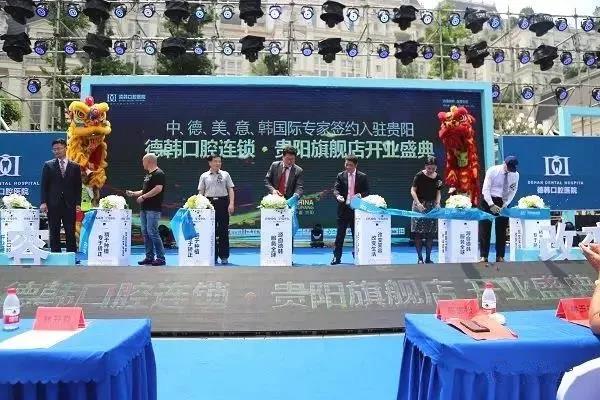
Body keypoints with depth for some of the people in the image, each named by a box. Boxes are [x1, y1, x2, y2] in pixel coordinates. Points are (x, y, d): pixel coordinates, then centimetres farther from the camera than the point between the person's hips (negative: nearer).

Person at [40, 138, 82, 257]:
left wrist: (78, 203, -1)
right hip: (53, 204, 0)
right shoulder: (48, 165, 8)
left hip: (69, 204, 0)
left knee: (70, 233, -1)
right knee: (54, 233, 4)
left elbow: (78, 187, 7)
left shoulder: (75, 166, 9)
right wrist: (43, 202, -5)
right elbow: (44, 185, 4)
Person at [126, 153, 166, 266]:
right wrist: (133, 193, 18)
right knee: (145, 233, 9)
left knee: (152, 232, -11)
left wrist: (143, 197, -18)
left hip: (153, 209, -10)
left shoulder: (158, 173, -9)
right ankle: (149, 257, 15)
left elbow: (158, 189, -21)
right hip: (144, 208, 10)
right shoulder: (148, 175, 20)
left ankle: (161, 258, -5)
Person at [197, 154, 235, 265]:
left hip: (223, 202, 0)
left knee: (223, 230, 1)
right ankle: (212, 256, 13)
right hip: (209, 203, 0)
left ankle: (224, 256, 9)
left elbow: (230, 190, 5)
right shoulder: (204, 176, 8)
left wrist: (231, 204, -5)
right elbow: (201, 192, 8)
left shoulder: (225, 175, 8)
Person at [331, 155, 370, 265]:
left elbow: (367, 192, 3)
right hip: (343, 208, 0)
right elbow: (336, 189, -3)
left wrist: (360, 195, -18)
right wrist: (338, 195, -24)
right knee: (340, 233, 2)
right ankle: (336, 257, 8)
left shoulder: (362, 177, 3)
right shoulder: (340, 176, 5)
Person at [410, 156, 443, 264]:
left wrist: (437, 203, -7)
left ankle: (428, 258, 13)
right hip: (420, 205, -4)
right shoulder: (419, 176, -7)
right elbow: (413, 190, -8)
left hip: (432, 206, 4)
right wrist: (418, 203, -21)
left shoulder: (438, 178, 5)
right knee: (418, 233, -6)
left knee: (430, 234, 4)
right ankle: (420, 258, 3)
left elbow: (438, 192, 10)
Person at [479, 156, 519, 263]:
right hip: (489, 200, -3)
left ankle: (500, 256, 11)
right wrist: (491, 205, -26)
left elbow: (513, 191, 0)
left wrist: (505, 205, -15)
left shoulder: (515, 174, -5)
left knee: (501, 230, 4)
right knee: (485, 229, -4)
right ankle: (484, 256, 0)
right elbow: (485, 189, -17)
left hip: (503, 202, 3)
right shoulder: (492, 171, -15)